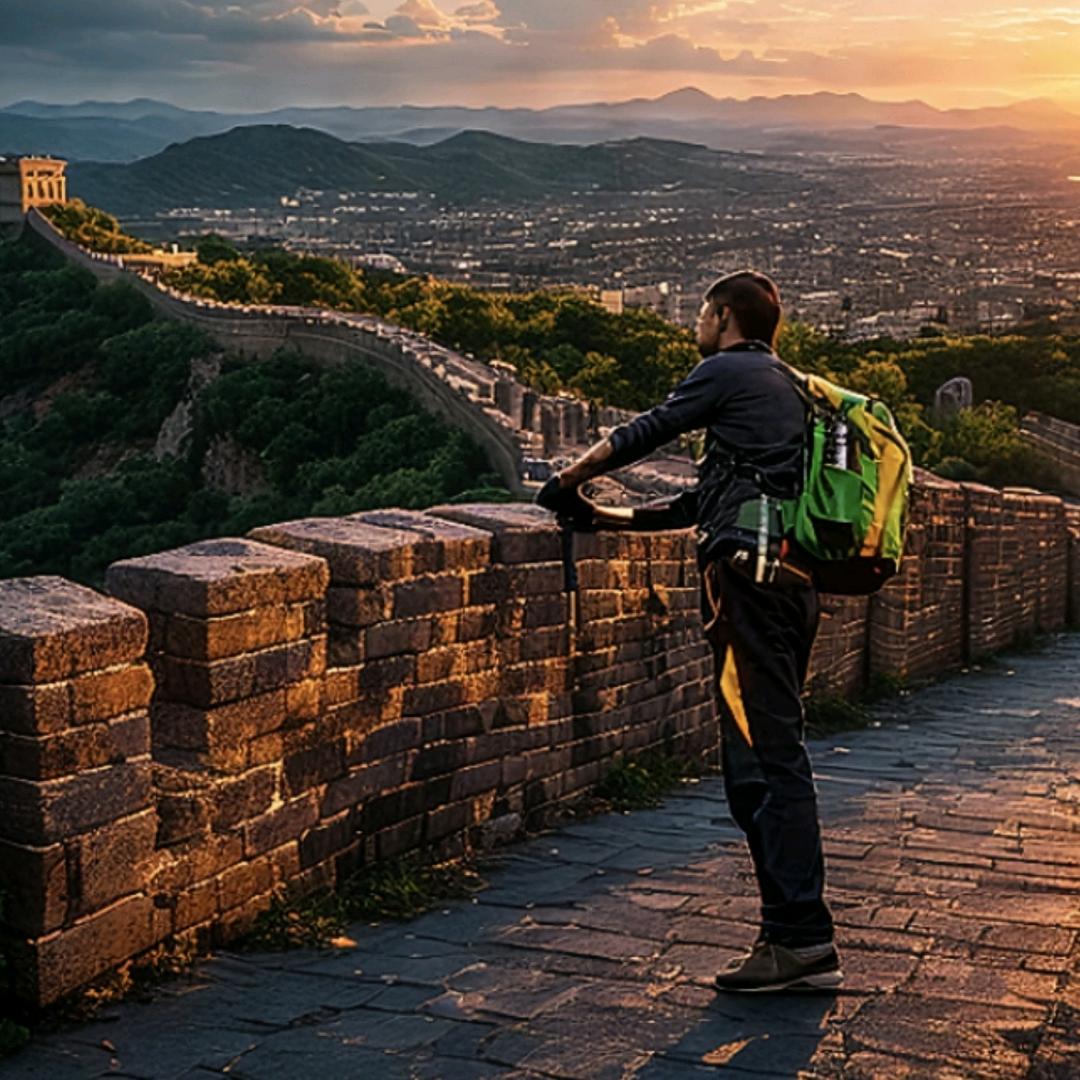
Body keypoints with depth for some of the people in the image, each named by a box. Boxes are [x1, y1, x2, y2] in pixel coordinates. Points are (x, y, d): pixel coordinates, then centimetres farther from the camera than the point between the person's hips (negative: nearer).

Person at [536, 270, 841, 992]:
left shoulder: (731, 371, 2)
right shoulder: (786, 387, 30)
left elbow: (643, 435, 8)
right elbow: (711, 501, 31)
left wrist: (568, 482, 25)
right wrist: (608, 518, 33)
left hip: (750, 574, -9)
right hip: (793, 580, 10)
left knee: (765, 756, -12)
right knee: (768, 756, 10)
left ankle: (802, 938, -15)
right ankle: (795, 936, 10)